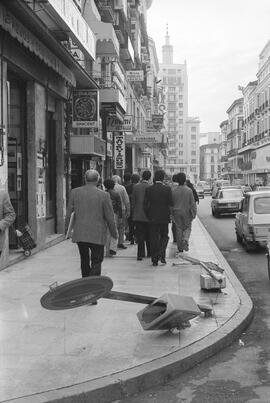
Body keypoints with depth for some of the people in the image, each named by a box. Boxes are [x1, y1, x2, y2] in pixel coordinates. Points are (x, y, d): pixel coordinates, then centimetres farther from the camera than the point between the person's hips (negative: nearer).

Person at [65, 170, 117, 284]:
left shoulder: (74, 192, -2)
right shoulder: (104, 195, -10)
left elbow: (68, 214, 2)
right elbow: (110, 217, -6)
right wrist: (114, 232, 8)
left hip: (79, 234, 4)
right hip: (97, 235, -3)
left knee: (84, 260, 21)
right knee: (96, 262, 4)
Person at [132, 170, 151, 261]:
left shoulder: (135, 187, -1)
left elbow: (133, 201, 3)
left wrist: (134, 213, 12)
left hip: (138, 215, 1)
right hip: (148, 215, -1)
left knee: (140, 236, 4)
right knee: (149, 236, 14)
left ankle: (140, 254, -1)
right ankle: (149, 253, 24)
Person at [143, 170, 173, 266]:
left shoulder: (149, 189, -5)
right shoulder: (167, 189, -8)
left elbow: (145, 204, -4)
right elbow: (171, 203, -8)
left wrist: (148, 215, 7)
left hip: (152, 218, 1)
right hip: (164, 217, -1)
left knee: (153, 238, 8)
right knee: (164, 236, 15)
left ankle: (154, 259, 8)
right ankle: (161, 254, -6)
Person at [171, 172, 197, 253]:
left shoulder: (173, 191, -6)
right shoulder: (189, 190, -10)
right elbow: (192, 203, -8)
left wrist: (171, 213, 10)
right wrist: (194, 213, 1)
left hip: (176, 213, 1)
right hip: (186, 213, -1)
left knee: (179, 229, 9)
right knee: (187, 228, 14)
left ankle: (180, 248, 12)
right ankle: (185, 240, -14)